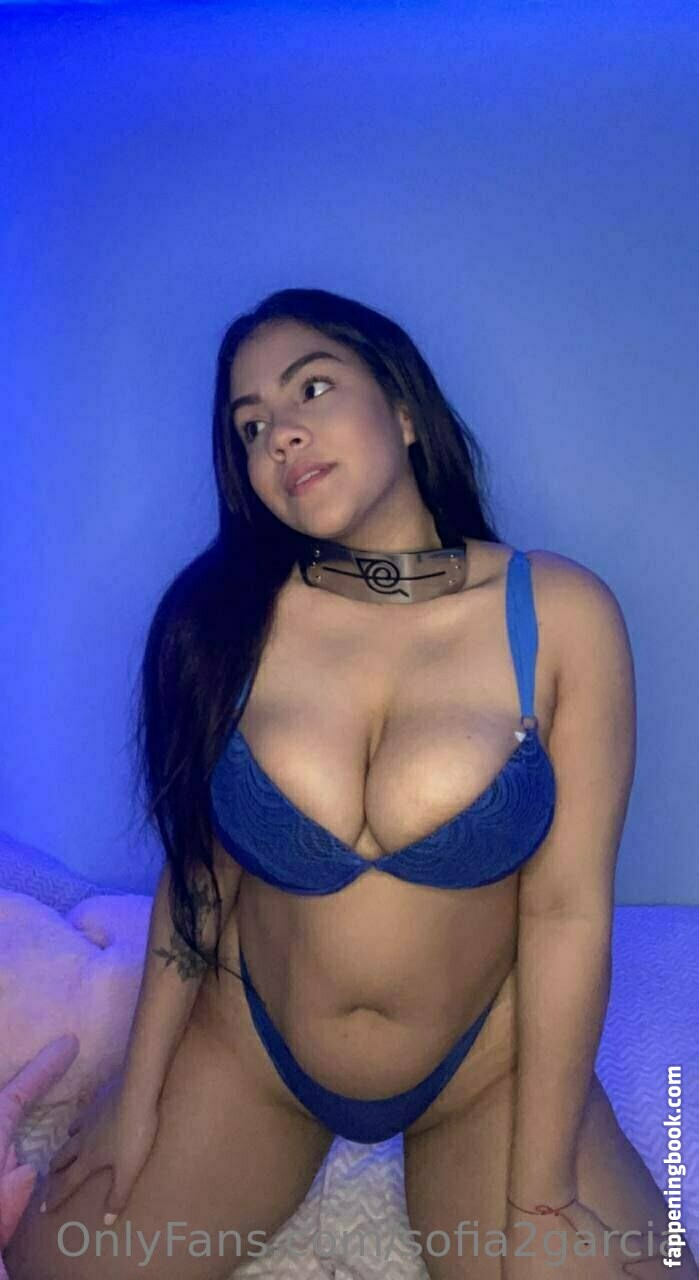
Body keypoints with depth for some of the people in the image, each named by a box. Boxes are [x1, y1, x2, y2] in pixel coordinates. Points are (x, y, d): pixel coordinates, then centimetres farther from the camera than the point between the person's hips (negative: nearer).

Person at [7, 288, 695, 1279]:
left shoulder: (561, 614, -16)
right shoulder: (220, 618, -12)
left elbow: (567, 909, -14)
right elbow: (199, 869, -3)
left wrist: (539, 1195, -9)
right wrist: (139, 1095, 3)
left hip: (488, 1066, -1)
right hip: (250, 1051, 2)